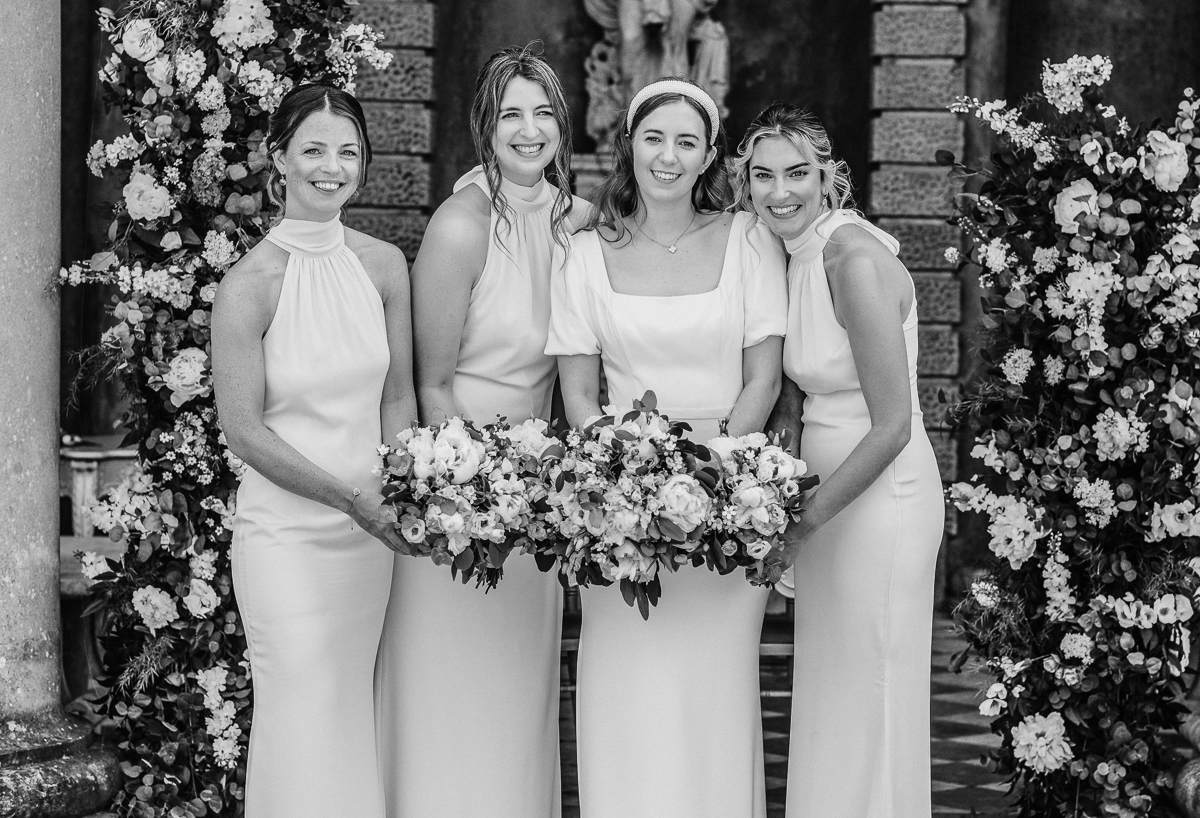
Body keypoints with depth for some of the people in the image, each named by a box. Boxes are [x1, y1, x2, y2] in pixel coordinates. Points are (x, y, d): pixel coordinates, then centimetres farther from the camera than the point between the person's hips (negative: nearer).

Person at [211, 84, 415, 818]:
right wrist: (349, 495, -17)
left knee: (358, 720, 11)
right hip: (287, 534, -4)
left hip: (369, 533, 4)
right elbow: (243, 431, -11)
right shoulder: (251, 284, -12)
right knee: (304, 723, -2)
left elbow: (398, 398, 9)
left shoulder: (384, 267, 1)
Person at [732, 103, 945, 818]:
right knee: (829, 705, 17)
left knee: (865, 710, 2)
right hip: (831, 490, 9)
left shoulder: (855, 262, -21)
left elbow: (893, 425, -21)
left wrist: (805, 521, -14)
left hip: (882, 498, -9)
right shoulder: (800, 255, 6)